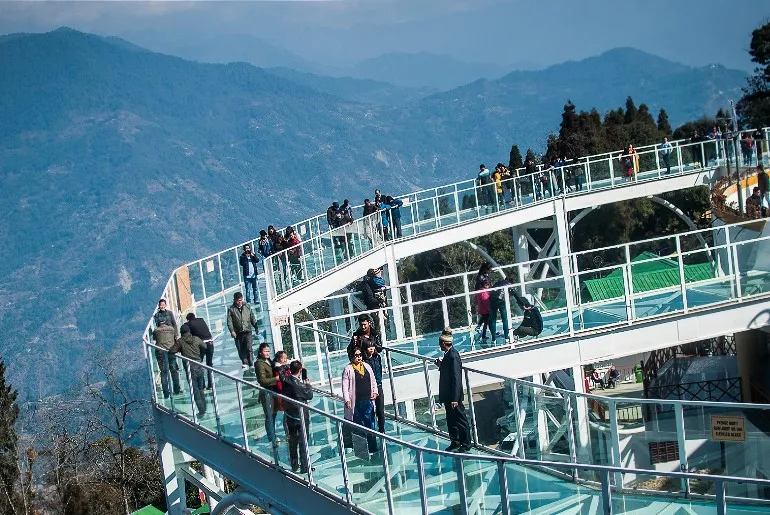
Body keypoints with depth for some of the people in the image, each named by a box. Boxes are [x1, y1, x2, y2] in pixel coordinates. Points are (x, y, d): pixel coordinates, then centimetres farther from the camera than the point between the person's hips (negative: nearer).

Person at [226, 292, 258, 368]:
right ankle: (245, 364, 14)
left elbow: (252, 318, 17)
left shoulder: (247, 306, 10)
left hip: (247, 331, 0)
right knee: (241, 350, 3)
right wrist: (232, 331, -14)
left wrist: (256, 327, 15)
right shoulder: (231, 309, 3)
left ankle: (251, 364, -10)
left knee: (249, 348, -13)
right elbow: (229, 321, -3)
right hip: (238, 333, 0)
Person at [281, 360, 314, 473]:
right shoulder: (299, 385, -25)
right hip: (301, 416, -6)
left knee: (292, 442, 18)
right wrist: (308, 385, 4)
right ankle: (304, 467, 10)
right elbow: (309, 395, -11)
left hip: (289, 415, 6)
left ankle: (294, 465, 26)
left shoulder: (285, 380, -9)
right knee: (303, 442, 6)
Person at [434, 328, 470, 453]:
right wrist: (441, 366, 0)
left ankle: (466, 444, 12)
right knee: (451, 419, 17)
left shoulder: (453, 356, -22)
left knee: (460, 419, 2)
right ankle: (455, 442, 28)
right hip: (448, 396, 10)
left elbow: (456, 379, -24)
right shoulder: (448, 355, 7)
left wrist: (455, 399, -24)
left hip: (453, 396, -10)